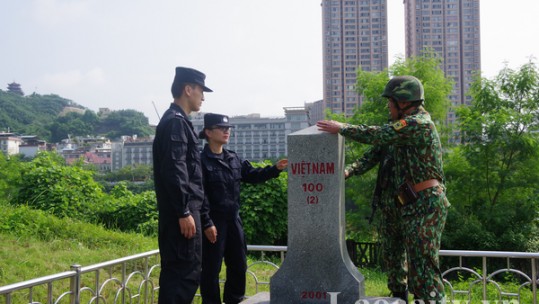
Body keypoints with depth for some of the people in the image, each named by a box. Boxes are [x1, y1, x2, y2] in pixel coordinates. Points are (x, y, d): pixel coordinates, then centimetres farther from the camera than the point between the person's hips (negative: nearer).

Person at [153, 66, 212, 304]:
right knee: (186, 271, -7)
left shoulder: (176, 121, 18)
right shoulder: (175, 122, -13)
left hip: (179, 210, 10)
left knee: (177, 270, 14)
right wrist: (184, 212, -21)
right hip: (181, 212, -10)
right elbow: (174, 172, -21)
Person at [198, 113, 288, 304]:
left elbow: (252, 175, 16)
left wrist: (275, 169, 2)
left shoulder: (233, 158, 12)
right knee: (211, 268, 1)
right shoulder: (202, 161, -11)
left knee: (239, 265, 16)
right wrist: (207, 223, -19)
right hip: (213, 222, -7)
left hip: (233, 220, 8)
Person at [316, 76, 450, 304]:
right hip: (396, 206, 10)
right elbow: (376, 152, 10)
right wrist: (349, 171, -3)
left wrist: (341, 128, -14)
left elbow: (377, 136, -24)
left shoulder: (419, 124, -18)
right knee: (393, 259, 20)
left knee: (423, 266, -10)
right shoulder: (401, 126, 13)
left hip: (423, 207, -10)